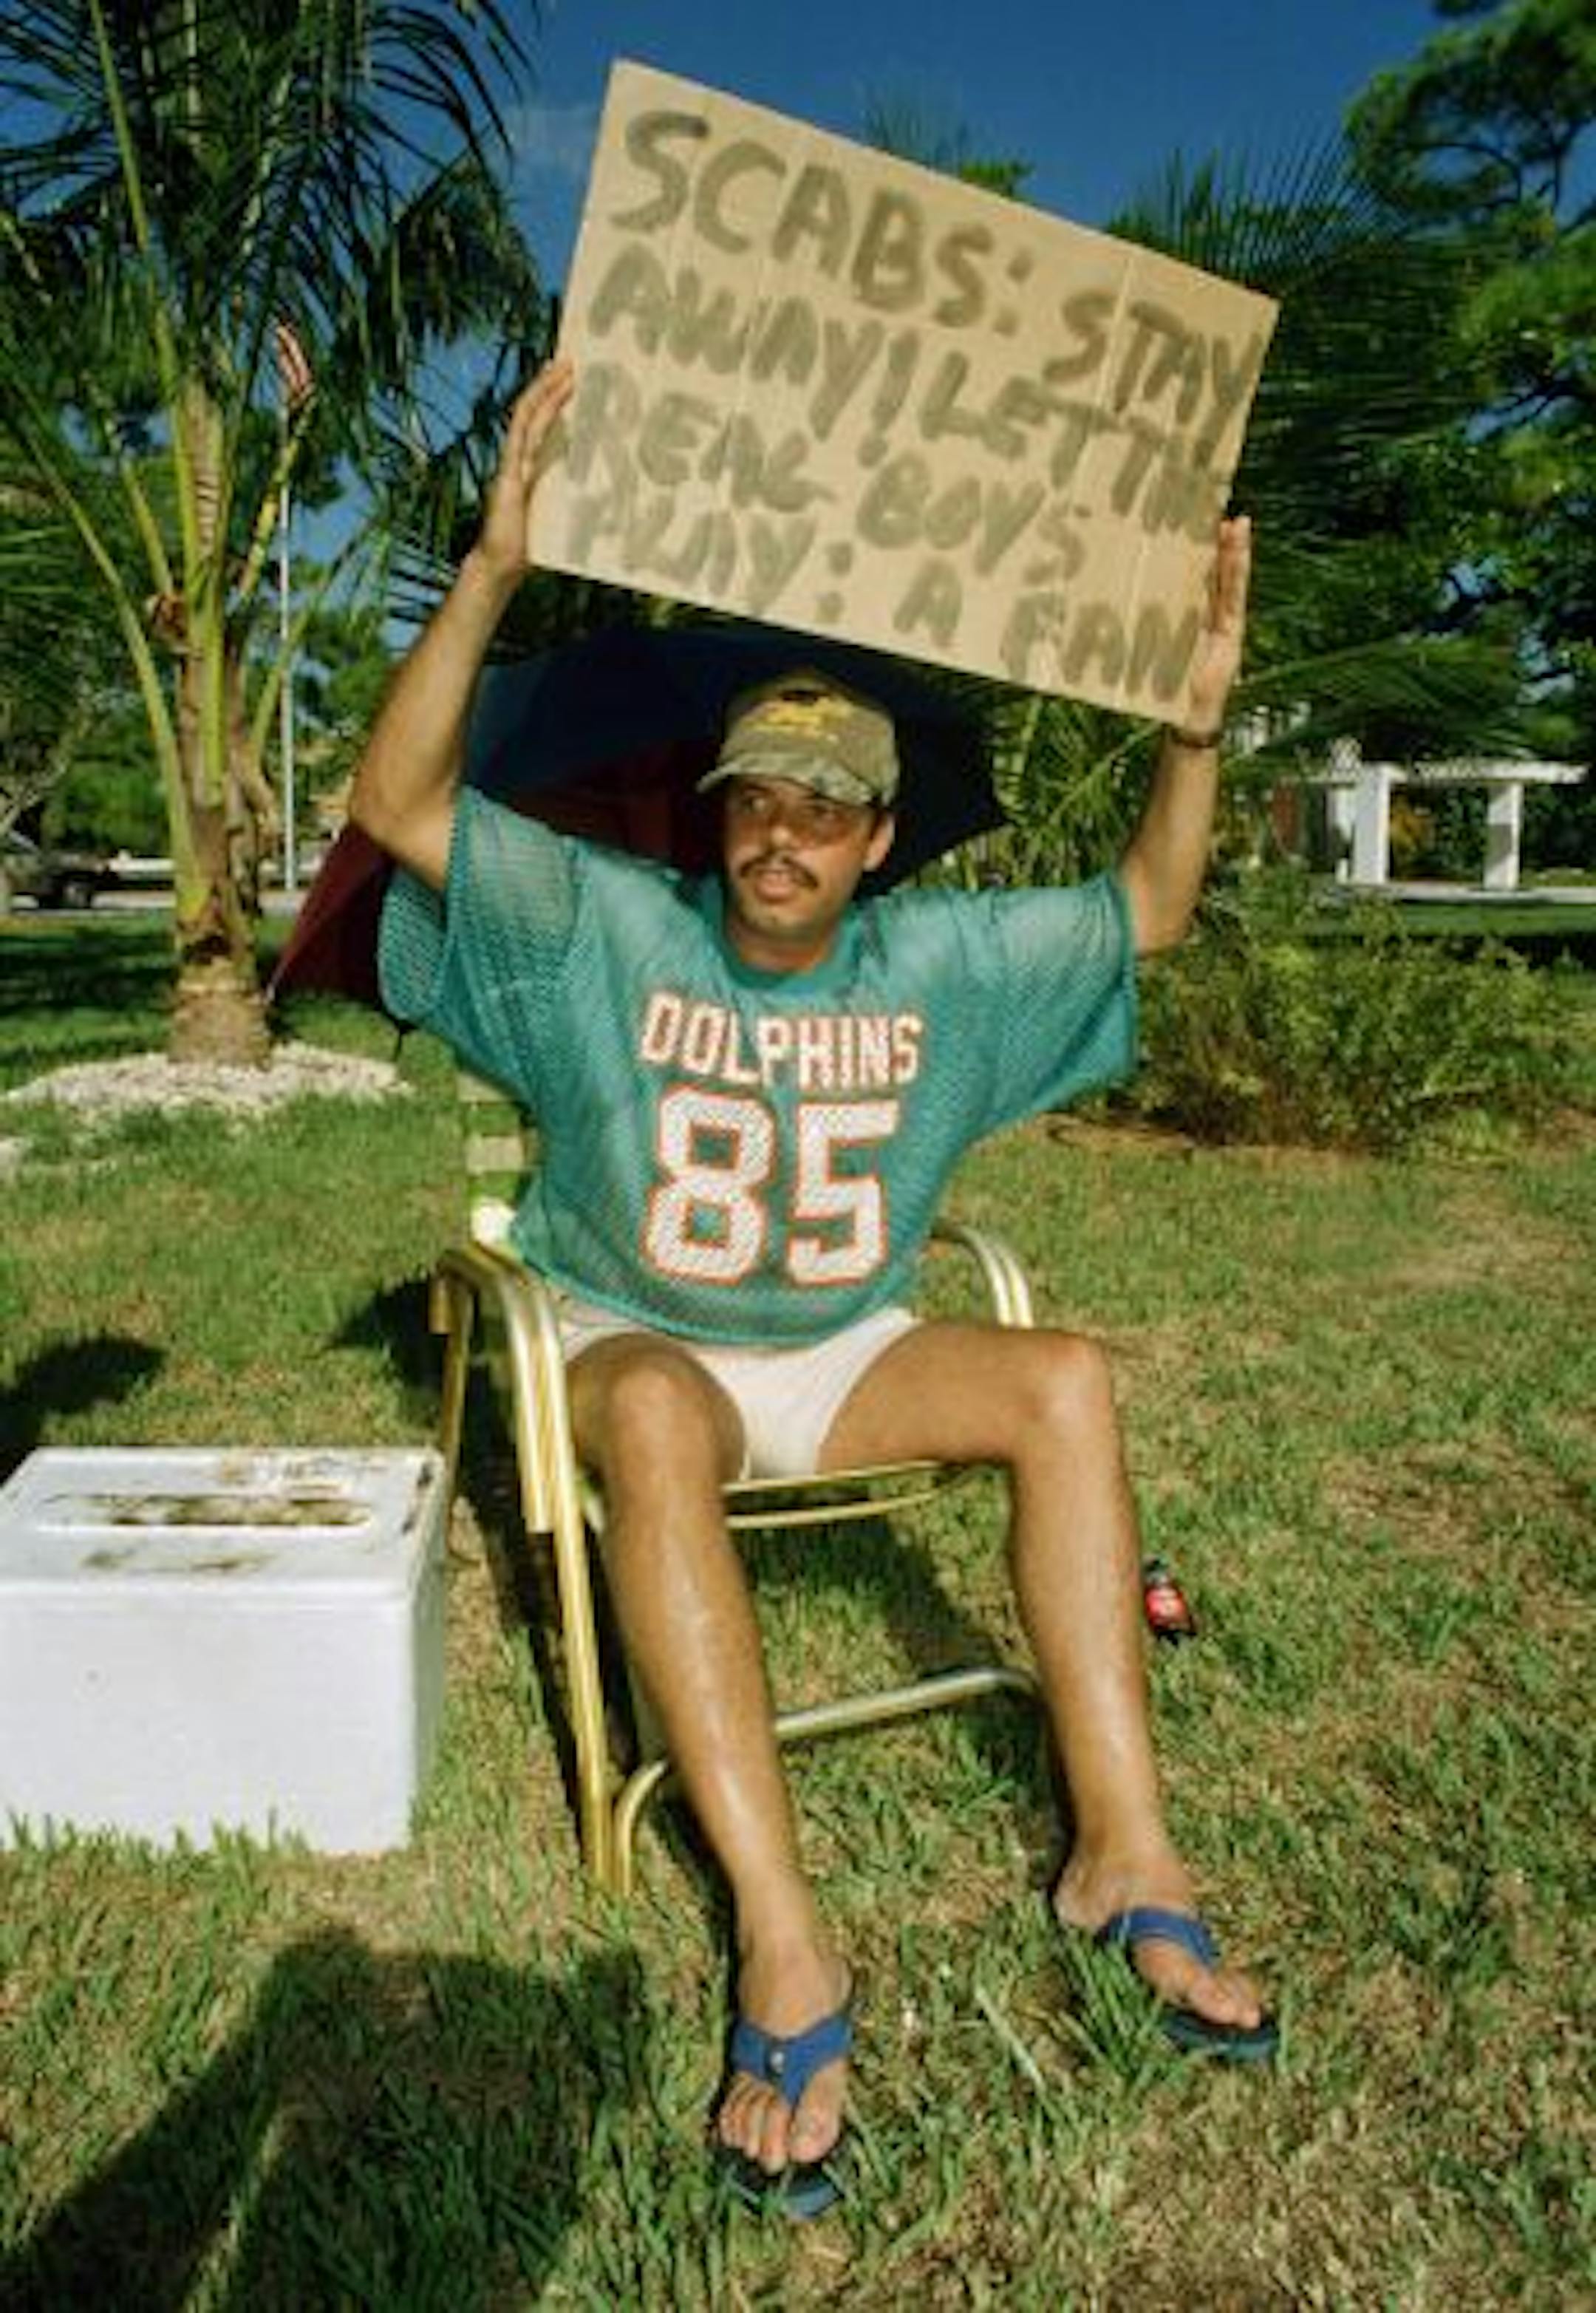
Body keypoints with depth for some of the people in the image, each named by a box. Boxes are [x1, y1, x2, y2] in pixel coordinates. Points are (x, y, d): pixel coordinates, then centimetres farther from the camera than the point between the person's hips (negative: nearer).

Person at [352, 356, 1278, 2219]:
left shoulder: (939, 963, 1)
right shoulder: (609, 929, -8)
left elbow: (1147, 910, 7)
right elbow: (398, 802, -18)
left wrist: (1198, 719, -8)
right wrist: (493, 566, -29)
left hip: (843, 1360, 3)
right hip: (642, 1345, -3)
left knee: (1065, 1379, -24)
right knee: (655, 1419, -40)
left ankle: (1123, 1854, -19)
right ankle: (784, 1949, -40)